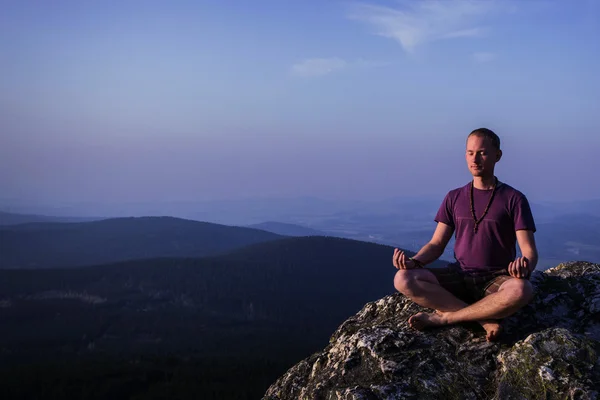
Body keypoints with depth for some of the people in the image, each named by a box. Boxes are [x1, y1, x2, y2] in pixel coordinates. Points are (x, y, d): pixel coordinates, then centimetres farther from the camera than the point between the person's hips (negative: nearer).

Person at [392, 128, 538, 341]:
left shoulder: (514, 199, 0)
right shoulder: (454, 198, 10)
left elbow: (530, 251, -7)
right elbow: (436, 244, 8)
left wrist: (525, 266, -32)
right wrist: (414, 261, -14)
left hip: (496, 280, -3)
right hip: (459, 276, 3)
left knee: (521, 290, -39)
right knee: (403, 279, -23)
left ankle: (443, 317, -23)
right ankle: (485, 319, -23)